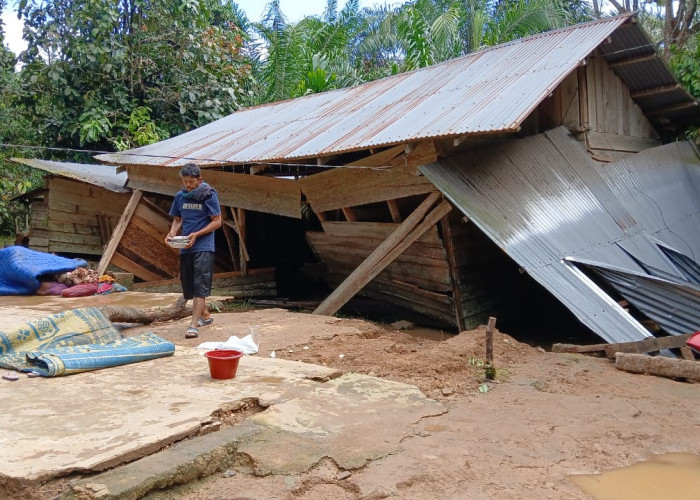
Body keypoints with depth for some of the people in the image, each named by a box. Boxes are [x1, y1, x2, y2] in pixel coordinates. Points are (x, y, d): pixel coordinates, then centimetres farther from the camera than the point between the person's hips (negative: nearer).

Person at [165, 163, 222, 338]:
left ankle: (193, 324, -15)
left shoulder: (209, 195, -7)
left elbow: (217, 221, -7)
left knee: (200, 285, -12)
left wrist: (196, 234, -16)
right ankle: (205, 314, 33)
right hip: (185, 248, 6)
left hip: (204, 247, -6)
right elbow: (177, 220, 18)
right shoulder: (180, 196, 8)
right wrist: (172, 232, -4)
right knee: (188, 284, 13)